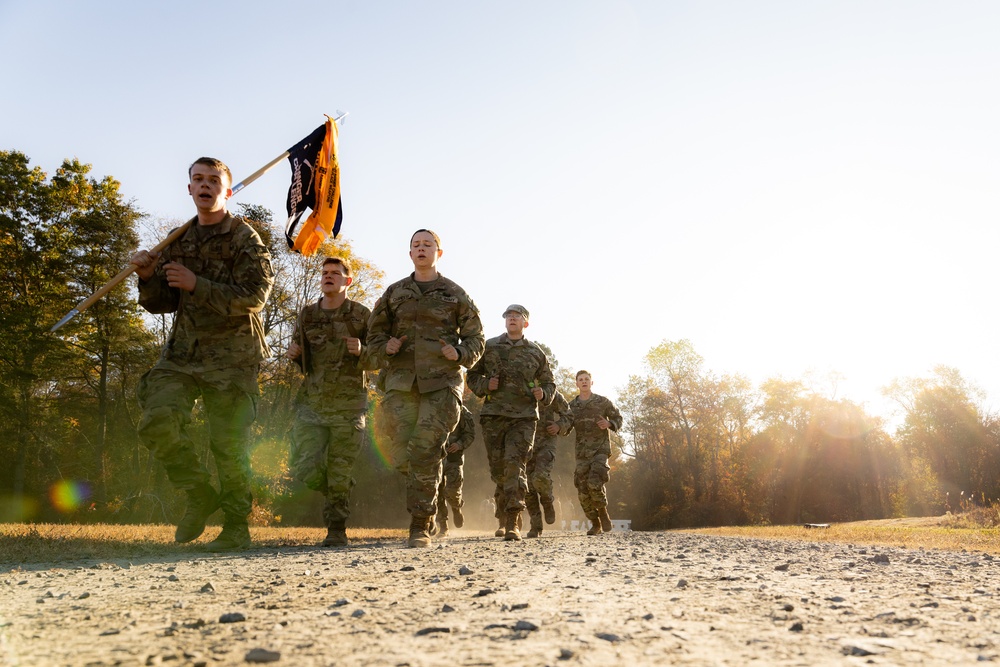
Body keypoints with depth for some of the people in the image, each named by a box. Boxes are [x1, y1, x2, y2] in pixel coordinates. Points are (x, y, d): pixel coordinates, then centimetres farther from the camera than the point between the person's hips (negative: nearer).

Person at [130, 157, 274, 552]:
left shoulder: (244, 238, -3)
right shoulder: (178, 241, 14)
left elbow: (254, 296, -15)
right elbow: (161, 304, 16)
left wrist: (197, 285, -18)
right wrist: (148, 277, -4)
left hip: (231, 357, -5)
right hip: (183, 351, 5)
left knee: (228, 444, -2)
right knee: (157, 422, -13)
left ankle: (237, 527, 15)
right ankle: (200, 495, 9)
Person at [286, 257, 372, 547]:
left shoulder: (362, 315, 0)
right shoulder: (306, 315, 10)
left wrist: (361, 352, -19)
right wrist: (294, 355, -3)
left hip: (348, 405, -3)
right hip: (311, 403, 3)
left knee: (339, 472, -1)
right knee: (305, 468, -3)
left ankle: (337, 530, 15)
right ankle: (336, 494, 29)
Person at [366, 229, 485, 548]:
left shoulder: (455, 294, 10)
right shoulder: (394, 293, 16)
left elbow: (476, 338, 11)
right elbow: (374, 333, 20)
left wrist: (460, 353, -9)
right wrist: (385, 347, -2)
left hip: (442, 381, -2)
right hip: (401, 381, 3)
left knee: (426, 452, -11)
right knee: (401, 455, -3)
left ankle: (421, 527, -2)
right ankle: (429, 489, 26)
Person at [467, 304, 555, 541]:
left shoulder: (536, 352, 10)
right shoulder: (489, 347, 9)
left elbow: (549, 383, 18)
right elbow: (472, 375, 15)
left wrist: (543, 394, -4)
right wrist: (485, 384, -6)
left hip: (523, 417, -1)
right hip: (493, 416, 1)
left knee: (515, 466, -15)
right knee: (498, 469, 7)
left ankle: (513, 523, -16)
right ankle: (502, 518, 26)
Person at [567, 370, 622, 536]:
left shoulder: (603, 402, 2)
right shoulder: (571, 406, 9)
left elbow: (618, 419, 10)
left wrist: (609, 424, -12)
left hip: (601, 449, -3)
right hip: (582, 452, 3)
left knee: (595, 483, -21)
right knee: (583, 490, -3)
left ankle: (603, 513, 6)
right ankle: (595, 524, 13)